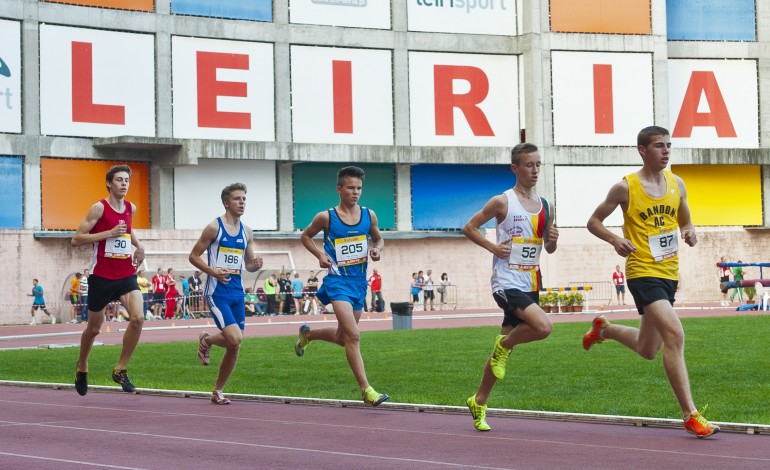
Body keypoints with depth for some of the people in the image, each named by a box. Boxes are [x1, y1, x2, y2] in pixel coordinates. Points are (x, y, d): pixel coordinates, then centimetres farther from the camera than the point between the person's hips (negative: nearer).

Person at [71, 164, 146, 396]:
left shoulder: (131, 208, 8)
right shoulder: (99, 208, -10)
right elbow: (77, 239, -13)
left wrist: (138, 245, 12)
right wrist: (110, 233, -20)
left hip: (126, 275, 4)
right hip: (101, 276, -4)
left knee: (138, 318, -20)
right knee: (94, 328, 11)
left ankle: (121, 369, -7)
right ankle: (82, 367, 38)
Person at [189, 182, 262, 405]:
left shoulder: (246, 232, 11)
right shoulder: (214, 227, -7)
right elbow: (193, 256, -4)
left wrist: (255, 265, -6)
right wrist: (213, 272, -18)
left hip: (237, 292, 6)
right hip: (217, 292, -6)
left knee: (234, 348, 6)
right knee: (235, 338, -20)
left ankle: (217, 391, 21)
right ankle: (206, 340, 14)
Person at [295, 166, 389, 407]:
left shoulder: (369, 215, 3)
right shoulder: (326, 217, -7)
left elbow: (378, 238, 19)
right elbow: (305, 236, 10)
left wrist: (376, 249, -3)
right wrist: (319, 254, -7)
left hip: (359, 282, 5)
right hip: (338, 280, -5)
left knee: (343, 337, 18)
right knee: (353, 335, -18)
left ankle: (307, 333, 47)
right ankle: (366, 389, -17)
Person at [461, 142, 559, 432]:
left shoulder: (546, 207, 10)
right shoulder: (502, 202, -7)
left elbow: (548, 249, 20)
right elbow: (469, 228, 0)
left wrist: (553, 240, -3)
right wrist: (493, 247, -13)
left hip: (530, 283, 6)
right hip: (507, 281, -6)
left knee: (503, 349, 10)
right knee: (543, 326, -27)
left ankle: (479, 403, 23)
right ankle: (504, 345, 2)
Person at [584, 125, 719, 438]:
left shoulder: (676, 184, 8)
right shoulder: (625, 187, -6)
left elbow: (685, 220, 22)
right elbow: (594, 221, 2)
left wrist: (690, 232, -2)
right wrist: (615, 239, -17)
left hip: (669, 273, 7)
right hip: (643, 272, -7)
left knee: (647, 350, 18)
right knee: (674, 334, -22)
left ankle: (603, 329, 48)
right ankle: (690, 415, -20)